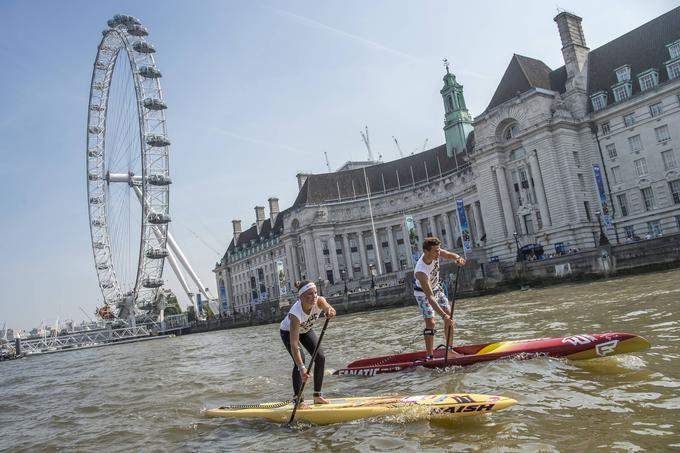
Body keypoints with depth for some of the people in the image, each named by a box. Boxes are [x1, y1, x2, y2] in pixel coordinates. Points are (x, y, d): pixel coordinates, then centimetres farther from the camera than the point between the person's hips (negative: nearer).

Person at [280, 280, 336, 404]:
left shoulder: (319, 301, -31)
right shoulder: (296, 313, -43)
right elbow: (294, 343, -48)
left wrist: (330, 311, -75)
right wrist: (302, 368, -56)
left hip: (305, 330, 5)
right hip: (288, 332, -5)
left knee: (320, 357, -5)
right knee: (300, 360, -23)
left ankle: (317, 396, 8)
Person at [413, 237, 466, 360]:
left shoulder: (434, 253, -23)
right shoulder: (421, 272, -40)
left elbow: (451, 255, -12)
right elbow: (429, 297, -43)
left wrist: (458, 258, -39)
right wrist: (443, 315, -49)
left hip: (436, 288, 7)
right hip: (423, 293, -7)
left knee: (450, 317, 4)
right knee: (431, 322, -15)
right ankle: (430, 355, -8)